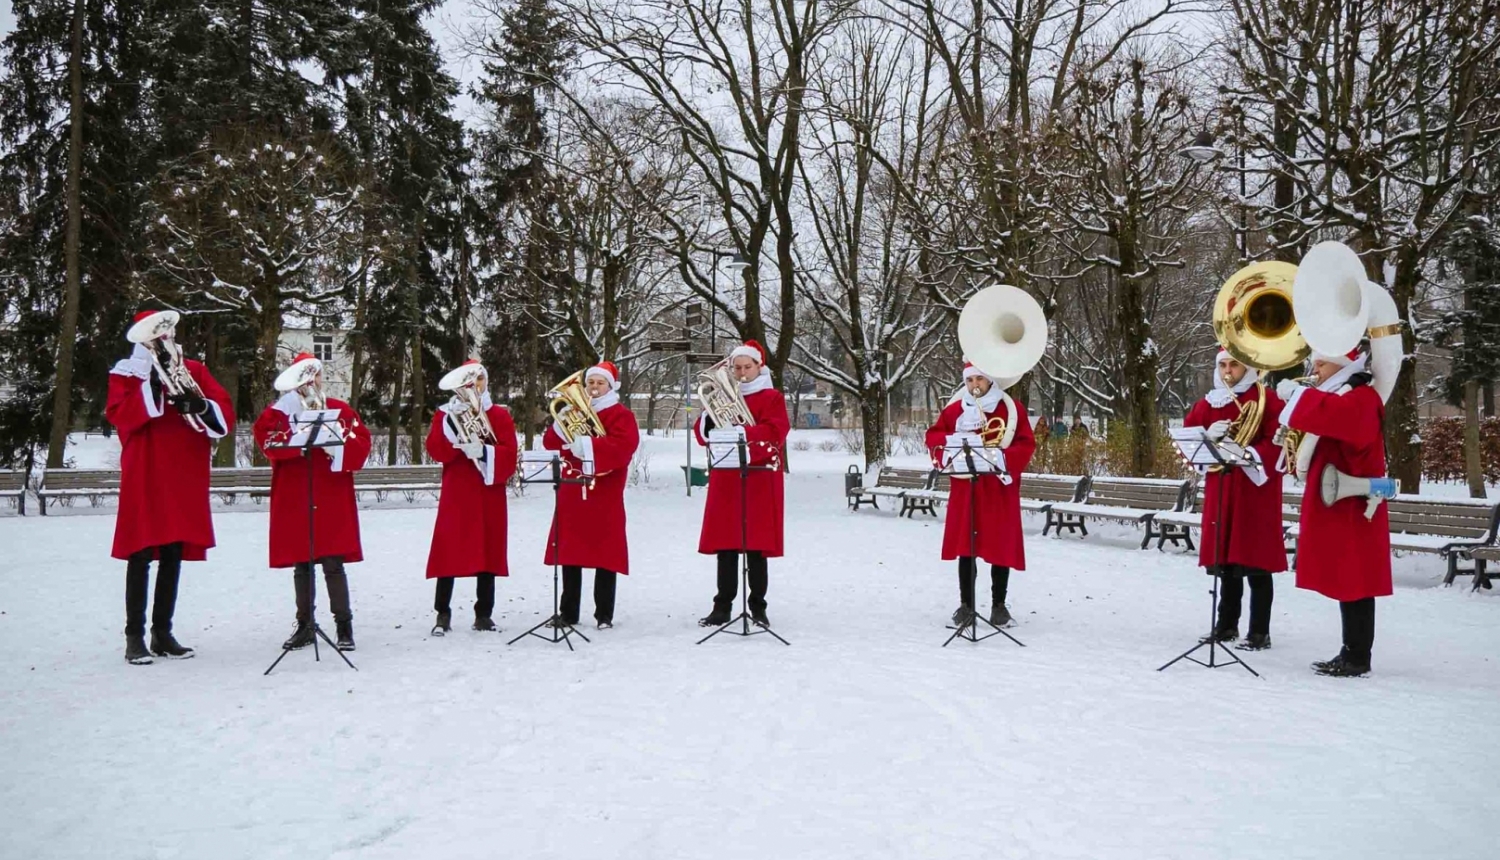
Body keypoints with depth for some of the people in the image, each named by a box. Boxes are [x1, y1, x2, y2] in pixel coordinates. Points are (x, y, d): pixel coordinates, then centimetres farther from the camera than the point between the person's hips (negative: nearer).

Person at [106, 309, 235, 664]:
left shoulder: (193, 370, 13)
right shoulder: (126, 372, 4)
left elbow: (226, 412, 4)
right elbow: (119, 415, -12)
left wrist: (201, 406, -16)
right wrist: (152, 385, -18)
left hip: (186, 478, 4)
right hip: (144, 477, -3)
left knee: (173, 556, 8)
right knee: (141, 556, -3)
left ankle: (163, 633, 15)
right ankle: (135, 636, 2)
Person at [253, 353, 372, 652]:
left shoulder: (341, 410, 7)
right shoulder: (280, 412, 7)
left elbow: (362, 443, -2)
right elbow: (267, 438, -11)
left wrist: (338, 447, -18)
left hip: (332, 500, -1)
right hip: (294, 501, 1)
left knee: (333, 563, -3)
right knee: (301, 565, 10)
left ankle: (344, 627, 4)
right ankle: (304, 625, 20)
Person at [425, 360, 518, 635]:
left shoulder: (500, 415, 7)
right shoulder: (445, 413, 7)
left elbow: (509, 455, -4)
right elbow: (435, 451, -8)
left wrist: (483, 452, -21)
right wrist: (451, 422, -18)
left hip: (489, 496, 1)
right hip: (455, 496, -1)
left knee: (487, 553, 5)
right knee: (448, 554, -4)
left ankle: (484, 615, 13)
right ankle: (443, 615, 4)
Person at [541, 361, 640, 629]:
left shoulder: (621, 415, 1)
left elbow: (621, 447, -17)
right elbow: (550, 444, 9)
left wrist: (587, 444, -24)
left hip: (605, 496, -5)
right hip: (571, 495, 5)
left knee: (605, 556, -3)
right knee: (569, 555, 6)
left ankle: (604, 615, 3)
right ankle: (568, 613, 14)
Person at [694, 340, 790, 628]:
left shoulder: (772, 398, 2)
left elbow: (774, 432, -14)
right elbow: (703, 435, 9)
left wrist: (740, 432, -24)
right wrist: (710, 412, -11)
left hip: (759, 481, -4)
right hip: (725, 480, 4)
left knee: (756, 545, -3)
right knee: (724, 544, 3)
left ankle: (758, 606, 4)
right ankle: (722, 606, 7)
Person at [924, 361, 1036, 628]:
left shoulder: (1013, 408, 1)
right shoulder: (955, 409, 7)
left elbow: (1026, 444, -4)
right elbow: (933, 436, 6)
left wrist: (1004, 458, -21)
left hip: (1000, 488, -1)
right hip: (965, 488, 2)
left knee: (1001, 547, 3)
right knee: (964, 546, 4)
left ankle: (999, 605, 14)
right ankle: (966, 605, 12)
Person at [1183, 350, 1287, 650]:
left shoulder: (1267, 400, -3)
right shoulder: (1209, 403, 13)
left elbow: (1278, 441, -12)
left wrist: (1248, 454, -26)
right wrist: (1208, 436, -8)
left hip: (1255, 489, -5)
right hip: (1219, 489, 5)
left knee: (1255, 562, -6)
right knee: (1225, 561, 10)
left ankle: (1260, 632, 1)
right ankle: (1227, 625, 21)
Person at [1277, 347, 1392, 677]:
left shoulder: (1361, 399, -11)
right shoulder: (1338, 398, 21)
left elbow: (1334, 415, -35)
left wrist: (1295, 393, -27)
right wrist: (1301, 455, 5)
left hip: (1351, 507, -10)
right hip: (1336, 506, 10)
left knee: (1354, 583, -6)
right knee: (1346, 582, 12)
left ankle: (1358, 658, -2)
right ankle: (1351, 653, 17)